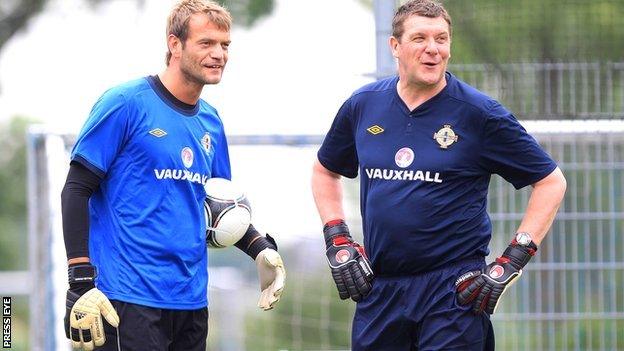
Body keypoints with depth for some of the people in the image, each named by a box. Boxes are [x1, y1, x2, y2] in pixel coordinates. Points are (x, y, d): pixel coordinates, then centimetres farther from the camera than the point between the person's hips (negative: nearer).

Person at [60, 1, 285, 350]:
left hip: (192, 303, 7)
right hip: (129, 299, -7)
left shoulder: (211, 122, 12)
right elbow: (77, 191, -9)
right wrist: (81, 283, -16)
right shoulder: (126, 103, -8)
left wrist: (261, 249, 6)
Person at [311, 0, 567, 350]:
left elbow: (551, 182, -1)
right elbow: (325, 170, 24)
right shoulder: (363, 105, 7)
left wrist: (512, 262, -7)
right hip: (378, 288, 4)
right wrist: (338, 241, 11)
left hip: (454, 289, -4)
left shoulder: (480, 113, -5)